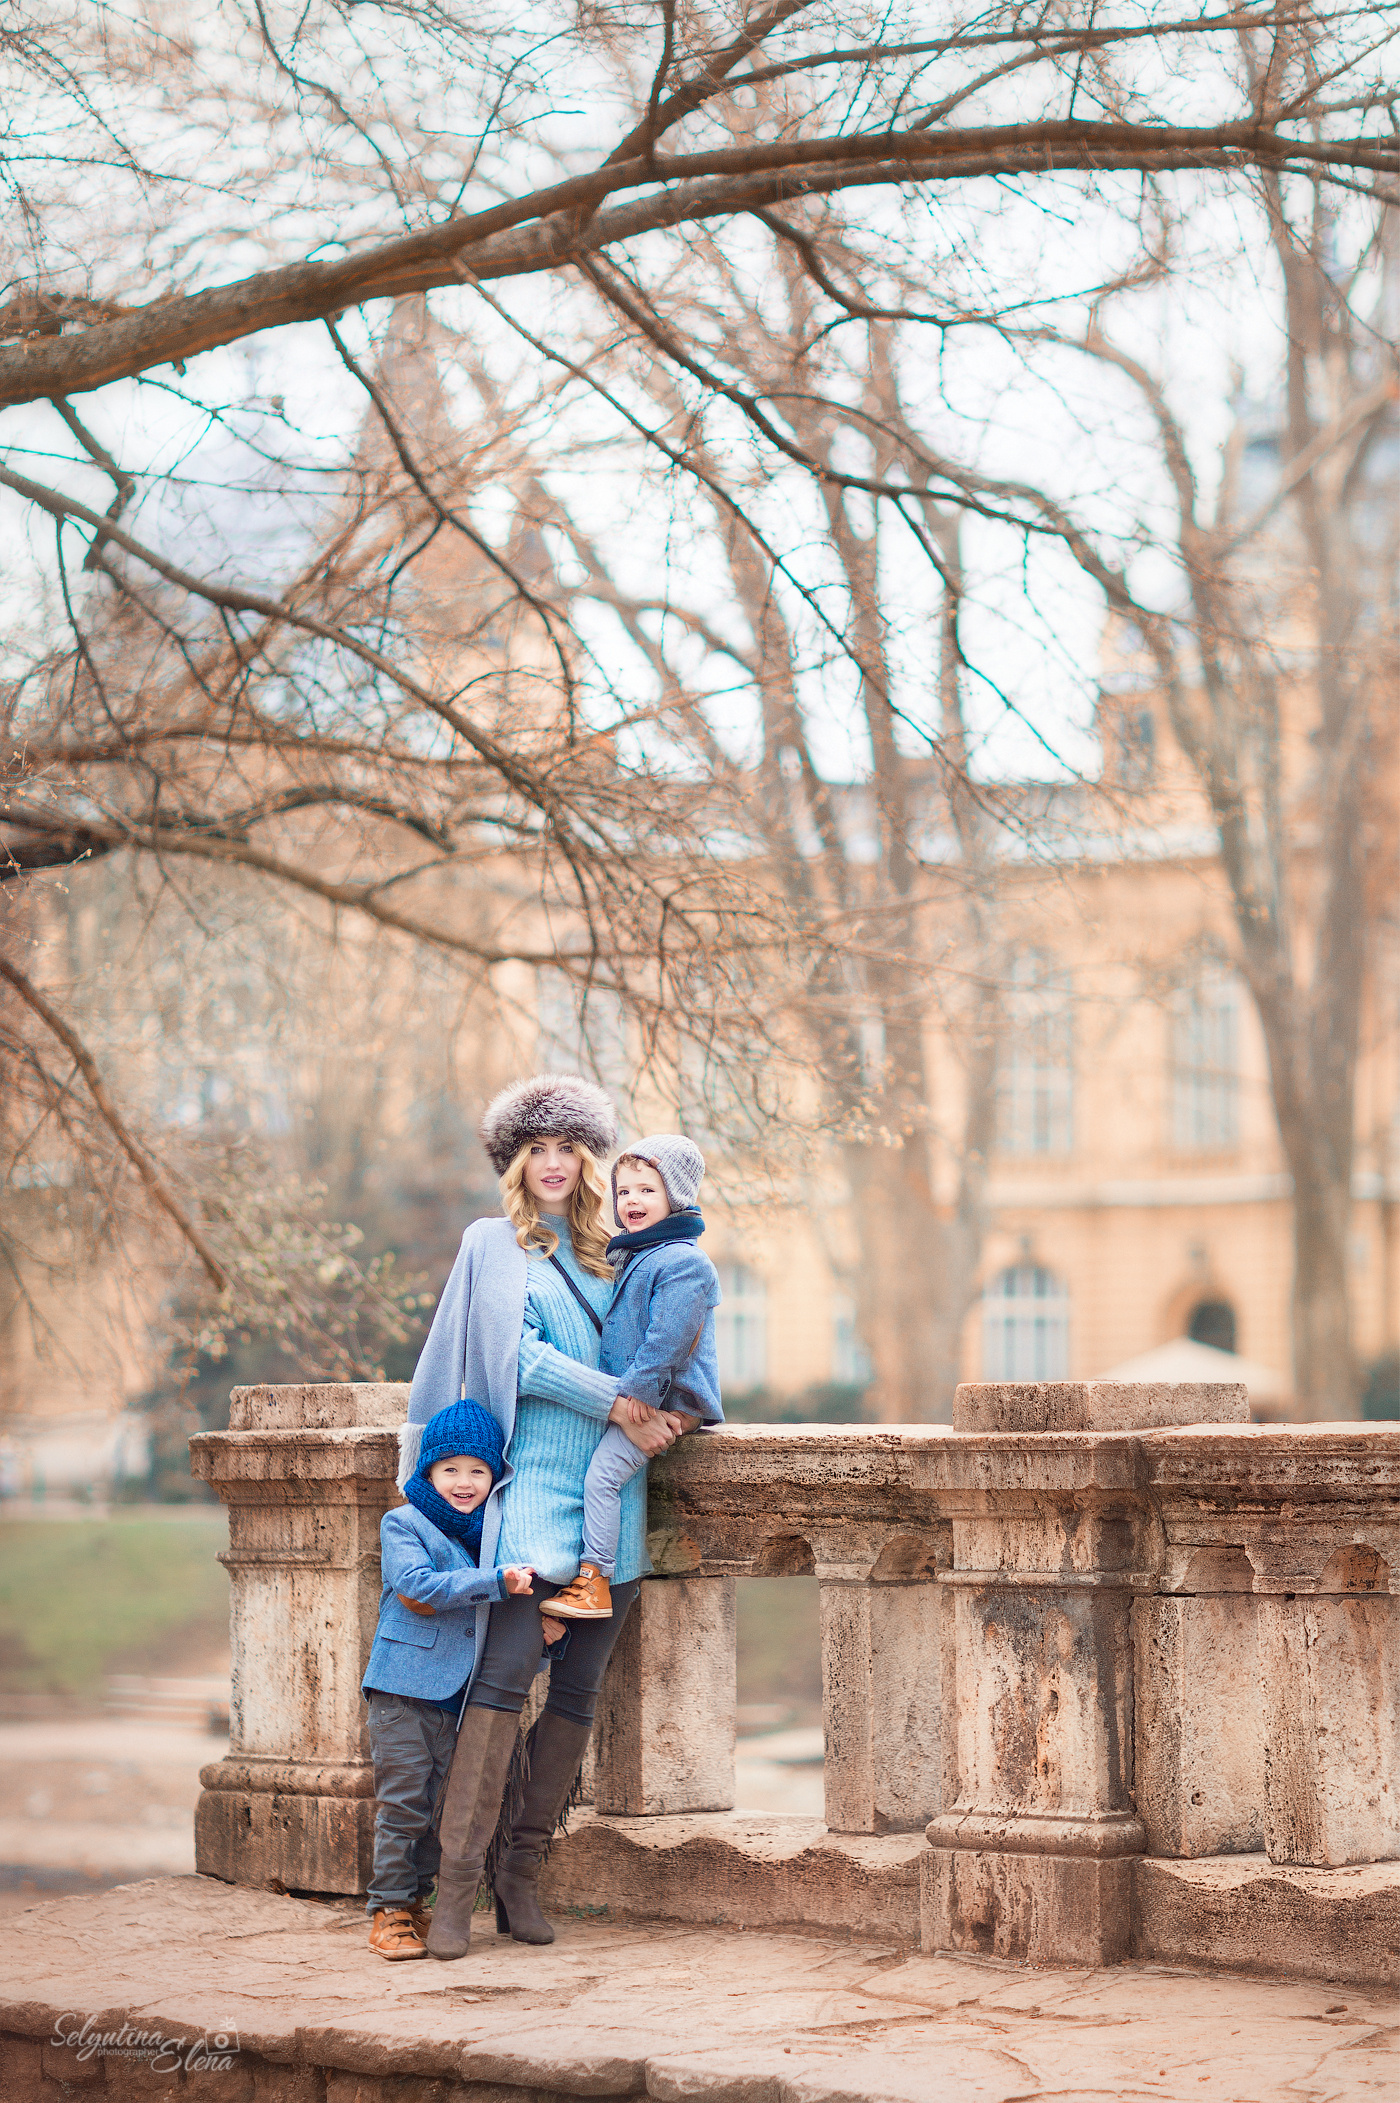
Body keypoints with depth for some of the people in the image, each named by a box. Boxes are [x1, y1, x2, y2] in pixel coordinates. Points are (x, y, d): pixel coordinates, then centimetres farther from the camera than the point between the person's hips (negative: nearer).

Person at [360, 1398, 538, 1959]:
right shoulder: (402, 1524, -4)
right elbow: (418, 1586, -20)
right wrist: (496, 1582, -25)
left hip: (462, 1695, 5)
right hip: (404, 1689, -5)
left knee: (445, 1805, 9)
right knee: (403, 1803, -6)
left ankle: (416, 1902, 20)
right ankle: (389, 1912, 2)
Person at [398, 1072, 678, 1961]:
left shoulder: (609, 1254, 19)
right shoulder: (494, 1246, 4)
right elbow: (520, 1356, -6)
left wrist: (655, 1408, 1)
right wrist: (616, 1403, -14)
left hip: (610, 1490, 5)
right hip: (534, 1486, -5)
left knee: (579, 1687, 3)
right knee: (505, 1676, -14)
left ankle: (524, 1870, 9)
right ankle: (457, 1885, -13)